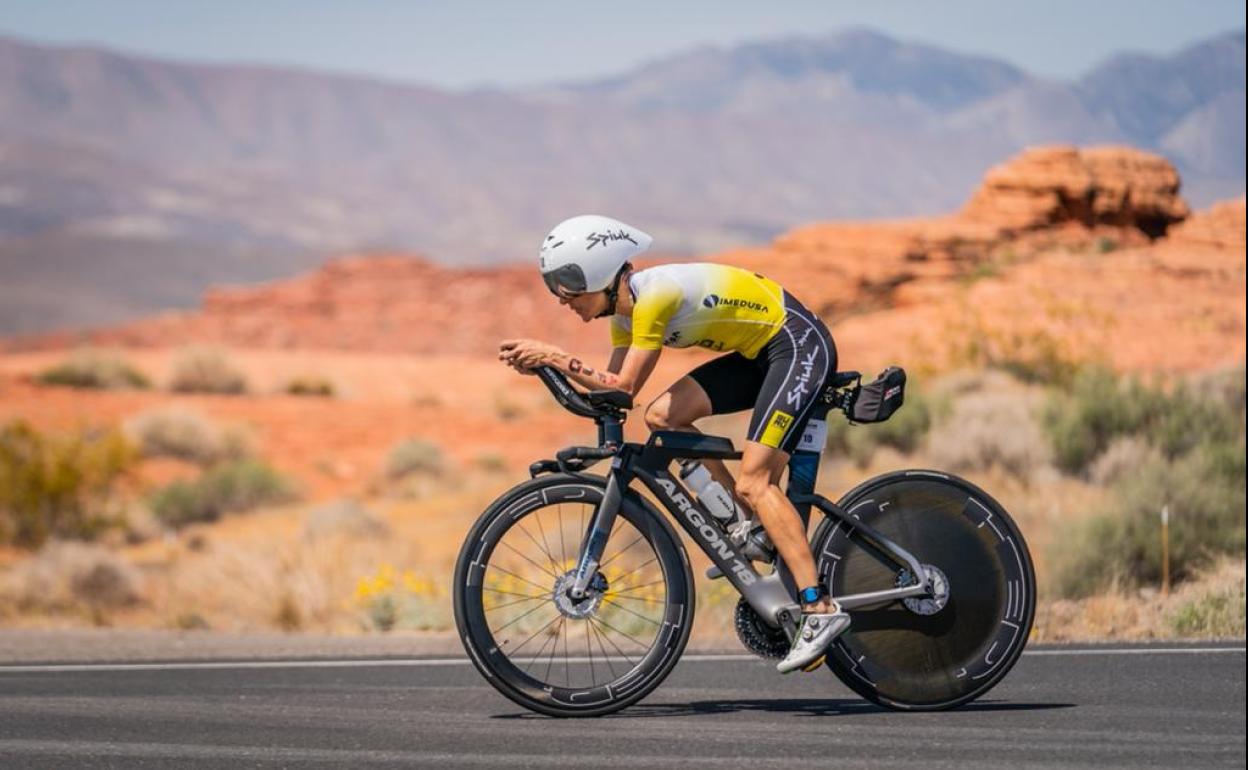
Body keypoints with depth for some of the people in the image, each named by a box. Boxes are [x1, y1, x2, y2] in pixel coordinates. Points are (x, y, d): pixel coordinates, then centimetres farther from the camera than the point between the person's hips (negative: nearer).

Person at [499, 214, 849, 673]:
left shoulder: (654, 295, -24)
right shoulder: (625, 309, 4)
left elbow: (623, 388, -23)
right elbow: (610, 388, 1)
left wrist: (554, 357, -20)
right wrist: (542, 362, -8)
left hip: (799, 343, -9)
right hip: (759, 352, 9)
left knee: (753, 482, -18)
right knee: (663, 417, -1)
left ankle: (819, 609, -20)